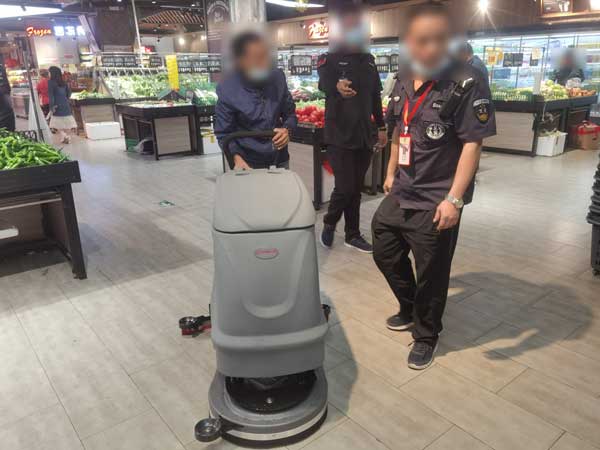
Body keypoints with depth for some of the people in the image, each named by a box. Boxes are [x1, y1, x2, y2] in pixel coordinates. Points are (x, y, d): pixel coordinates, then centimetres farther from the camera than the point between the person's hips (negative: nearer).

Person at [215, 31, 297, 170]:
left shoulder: (277, 77, -8)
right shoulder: (227, 90, -17)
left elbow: (290, 112, 5)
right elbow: (224, 133, -11)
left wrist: (287, 129, -16)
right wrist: (237, 158, -29)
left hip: (280, 161, 4)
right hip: (249, 165, -3)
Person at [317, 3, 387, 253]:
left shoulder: (368, 60, 12)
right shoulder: (329, 59, -6)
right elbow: (324, 84, -27)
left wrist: (381, 127, 16)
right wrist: (338, 87, -50)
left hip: (364, 134, 5)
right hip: (339, 134, -5)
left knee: (357, 187, 10)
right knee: (344, 187, -8)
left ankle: (352, 235, 23)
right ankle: (329, 223, 20)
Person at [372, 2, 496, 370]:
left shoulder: (468, 82, -15)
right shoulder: (404, 84, 7)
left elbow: (472, 144, -18)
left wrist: (454, 199, -23)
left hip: (435, 202, -7)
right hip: (399, 195, 7)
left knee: (431, 273, 6)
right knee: (385, 253, 19)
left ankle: (426, 335, 30)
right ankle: (410, 309, 44)